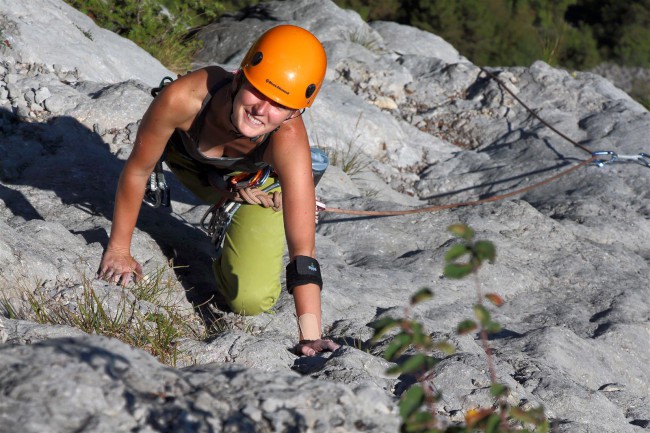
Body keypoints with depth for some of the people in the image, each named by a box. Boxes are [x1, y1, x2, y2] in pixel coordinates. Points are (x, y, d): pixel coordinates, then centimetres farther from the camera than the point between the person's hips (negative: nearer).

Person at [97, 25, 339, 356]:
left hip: (262, 182, -1)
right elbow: (137, 170, -23)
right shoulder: (182, 97, -43)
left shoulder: (288, 136, -45)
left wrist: (310, 338, -53)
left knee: (251, 301, -5)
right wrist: (118, 249, -14)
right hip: (188, 159, 2)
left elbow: (303, 250, -46)